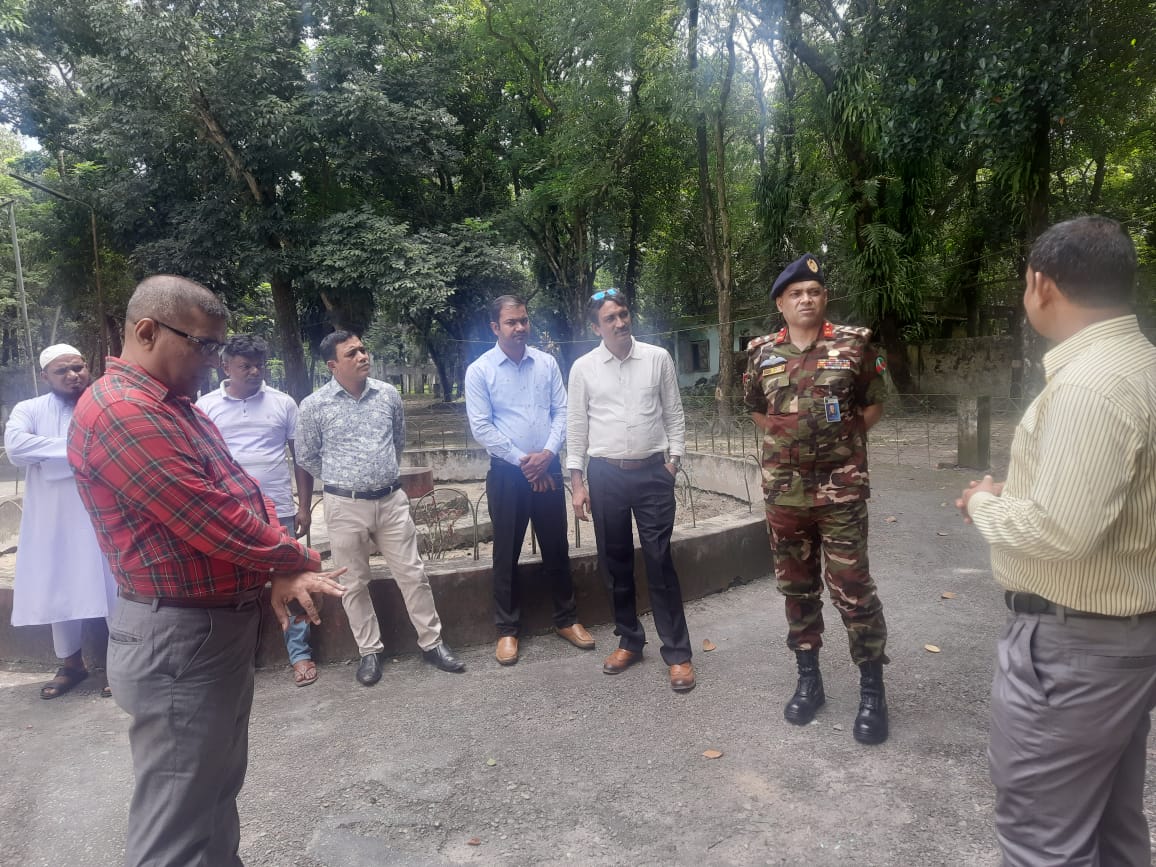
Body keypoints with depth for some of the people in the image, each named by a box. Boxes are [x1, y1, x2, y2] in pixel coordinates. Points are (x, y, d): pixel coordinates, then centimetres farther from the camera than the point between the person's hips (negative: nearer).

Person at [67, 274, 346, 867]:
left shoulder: (177, 407, 12)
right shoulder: (118, 410, -22)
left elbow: (240, 495, 12)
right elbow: (212, 520, -25)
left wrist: (279, 570, -4)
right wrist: (298, 560, -9)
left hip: (222, 627, 10)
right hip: (179, 641, -10)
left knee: (218, 790, 24)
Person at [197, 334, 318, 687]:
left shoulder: (283, 403, 1)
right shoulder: (206, 406, 1)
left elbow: (300, 457, 4)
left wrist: (304, 506, 0)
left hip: (278, 511, 0)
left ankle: (300, 654, 18)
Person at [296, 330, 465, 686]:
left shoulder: (388, 394, 1)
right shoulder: (314, 406, -6)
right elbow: (306, 458, 6)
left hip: (392, 500, 2)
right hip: (345, 506, -2)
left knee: (413, 574, 6)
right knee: (355, 584, 10)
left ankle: (432, 642, 20)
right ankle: (369, 651, 26)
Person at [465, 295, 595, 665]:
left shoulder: (546, 363, 4)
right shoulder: (479, 371, -5)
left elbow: (561, 411, 3)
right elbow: (481, 427, -9)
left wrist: (547, 452, -12)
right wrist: (523, 461, -11)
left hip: (548, 469, 3)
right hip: (506, 473, -2)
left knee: (556, 547, 12)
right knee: (506, 553, 7)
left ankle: (566, 619, 27)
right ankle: (507, 629, 20)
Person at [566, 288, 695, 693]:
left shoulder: (658, 358, 0)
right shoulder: (583, 367, 1)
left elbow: (674, 414, 6)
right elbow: (577, 427, 4)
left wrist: (673, 459, 0)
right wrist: (577, 482, 1)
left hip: (653, 472, -1)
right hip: (605, 475, 2)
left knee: (659, 563, 0)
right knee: (615, 564, 11)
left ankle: (678, 652, 11)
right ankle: (629, 640, 28)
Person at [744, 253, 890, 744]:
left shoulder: (853, 344, -2)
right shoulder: (762, 353, 5)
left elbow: (874, 404, 7)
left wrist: (842, 441, 3)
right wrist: (787, 442, 10)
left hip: (841, 489, -3)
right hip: (783, 491, 3)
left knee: (852, 588, -1)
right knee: (796, 587, 12)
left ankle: (872, 690, 15)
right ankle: (808, 679, 27)